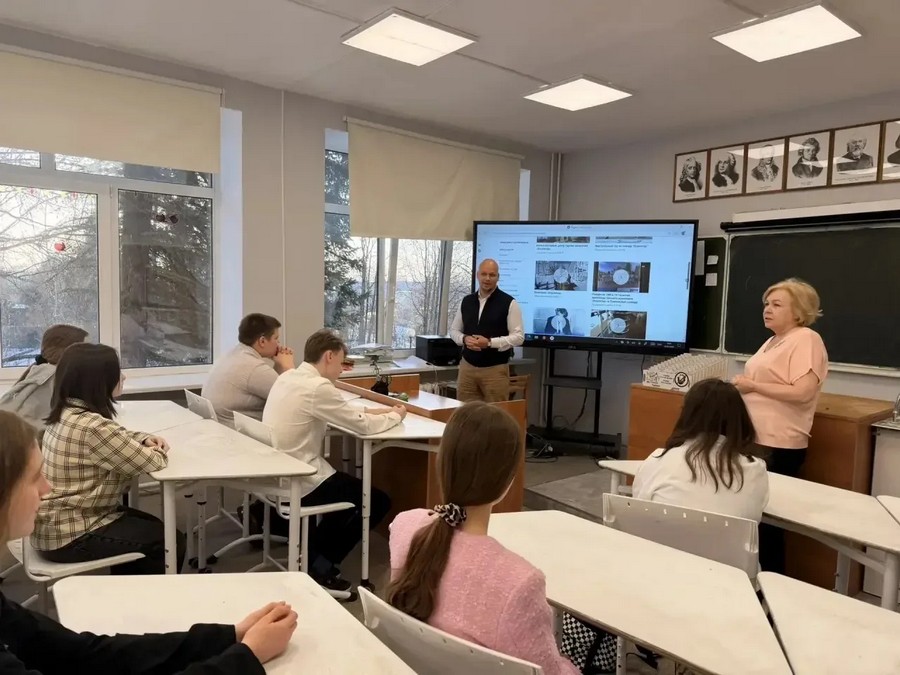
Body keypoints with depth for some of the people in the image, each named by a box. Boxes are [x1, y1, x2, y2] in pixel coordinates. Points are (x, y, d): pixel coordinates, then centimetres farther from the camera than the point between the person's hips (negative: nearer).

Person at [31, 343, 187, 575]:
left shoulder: (67, 413, 2)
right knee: (170, 542, -3)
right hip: (70, 536, -9)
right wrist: (155, 450, -1)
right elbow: (151, 462, -24)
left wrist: (144, 439, -3)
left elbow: (116, 436, 17)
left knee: (151, 526, 20)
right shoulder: (91, 426, -29)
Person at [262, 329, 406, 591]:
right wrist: (395, 415, 4)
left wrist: (378, 410, 10)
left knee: (347, 484, 28)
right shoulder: (318, 387, -21)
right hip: (298, 479, -9)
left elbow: (343, 412, 15)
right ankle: (321, 565, 10)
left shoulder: (288, 377, 6)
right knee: (379, 501, 3)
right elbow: (363, 426, -14)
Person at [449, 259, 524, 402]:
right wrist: (464, 339, -8)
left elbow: (518, 336, -8)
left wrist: (490, 342, -19)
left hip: (495, 369, -4)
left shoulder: (509, 303, -6)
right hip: (467, 366, 4)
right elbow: (454, 330, 15)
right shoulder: (466, 301, 8)